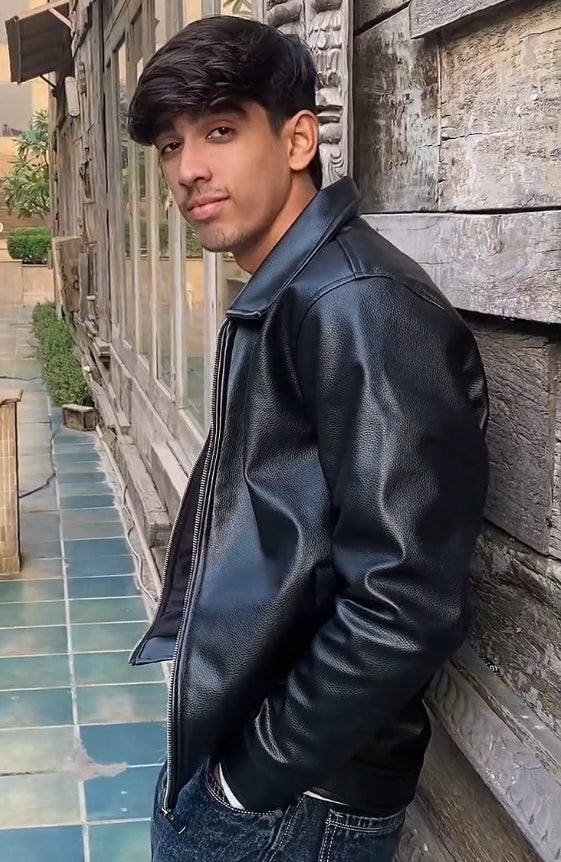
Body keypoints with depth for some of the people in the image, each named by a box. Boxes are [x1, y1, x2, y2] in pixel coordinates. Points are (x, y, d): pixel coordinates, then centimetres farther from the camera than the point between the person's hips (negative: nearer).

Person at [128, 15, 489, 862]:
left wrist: (259, 773, -17)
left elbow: (409, 601, -28)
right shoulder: (277, 303, 7)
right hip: (222, 744, 8)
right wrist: (217, 752, 10)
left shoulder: (356, 307, -22)